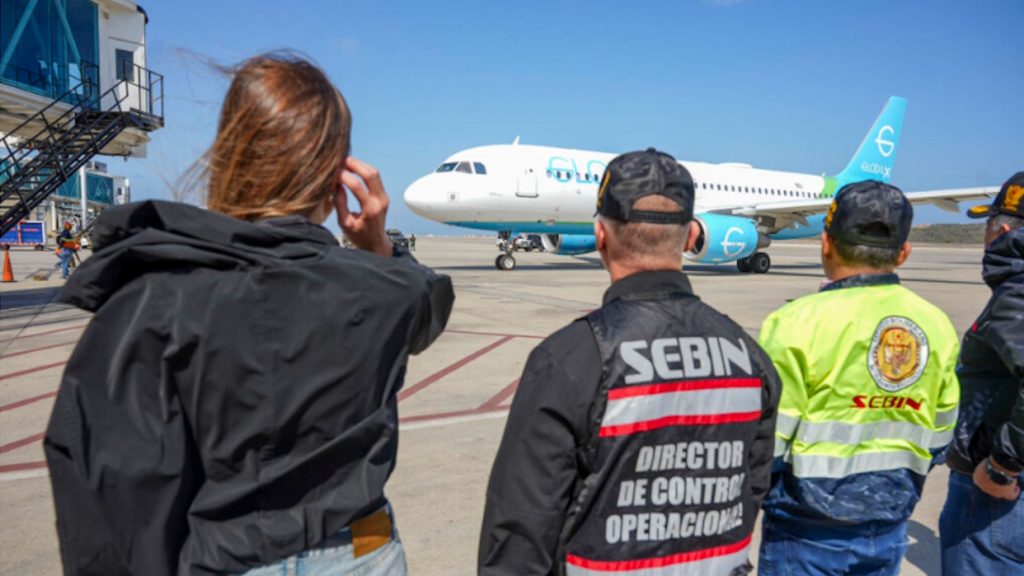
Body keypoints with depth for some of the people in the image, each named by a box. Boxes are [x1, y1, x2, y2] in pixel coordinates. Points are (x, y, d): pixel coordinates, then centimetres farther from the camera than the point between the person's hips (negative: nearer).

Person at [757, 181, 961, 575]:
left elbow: (764, 441, -17)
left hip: (809, 531, -5)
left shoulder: (798, 322, -20)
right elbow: (938, 439, 9)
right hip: (889, 529, 5)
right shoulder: (937, 325, -1)